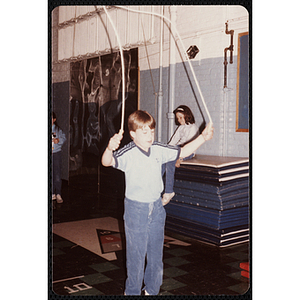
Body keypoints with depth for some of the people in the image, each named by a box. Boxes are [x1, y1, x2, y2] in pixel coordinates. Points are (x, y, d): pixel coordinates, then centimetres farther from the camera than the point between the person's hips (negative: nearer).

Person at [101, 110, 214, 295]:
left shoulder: (159, 150, 1)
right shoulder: (128, 153, -15)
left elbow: (183, 152, 11)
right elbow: (107, 162, -32)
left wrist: (203, 138, -1)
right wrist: (110, 148, -54)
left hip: (157, 207, 5)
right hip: (136, 209, -5)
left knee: (156, 253, 16)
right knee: (136, 254, 5)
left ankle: (152, 290, 34)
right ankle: (133, 291, 25)